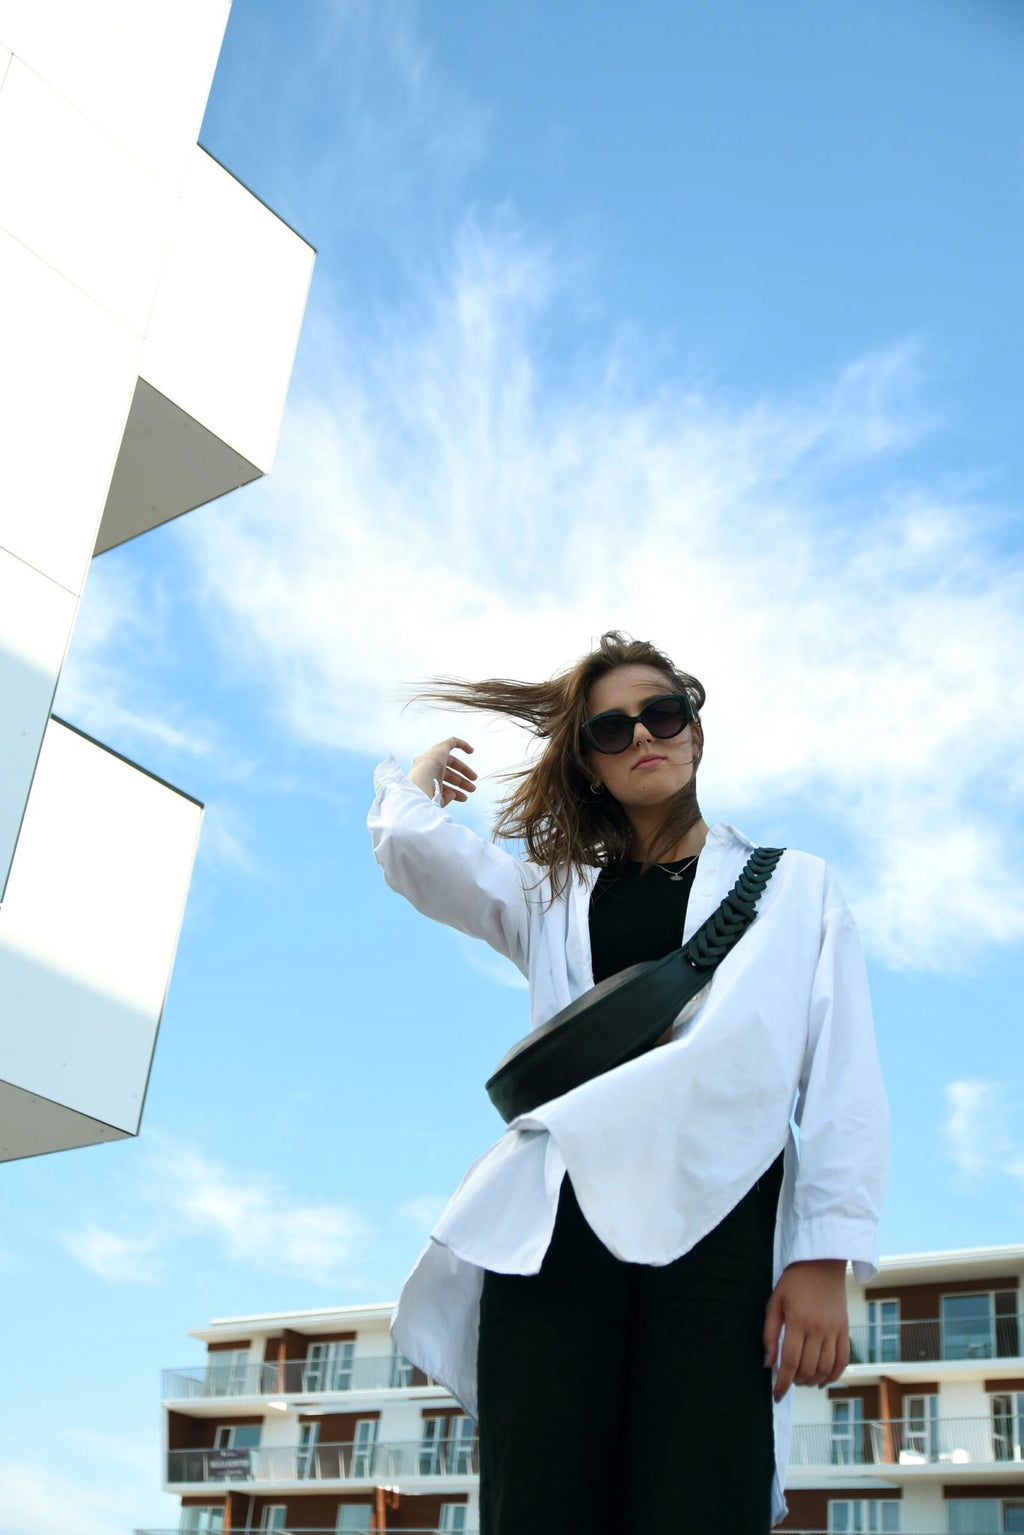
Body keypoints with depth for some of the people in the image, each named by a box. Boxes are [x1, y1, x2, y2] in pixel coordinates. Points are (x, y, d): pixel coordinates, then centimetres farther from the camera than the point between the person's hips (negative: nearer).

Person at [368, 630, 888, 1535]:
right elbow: (410, 846, 8)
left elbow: (844, 1083, 9)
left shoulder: (798, 889, 19)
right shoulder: (553, 898, 25)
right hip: (557, 1224, 2)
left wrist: (827, 1259, -3)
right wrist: (416, 779, 28)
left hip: (720, 1229, -2)